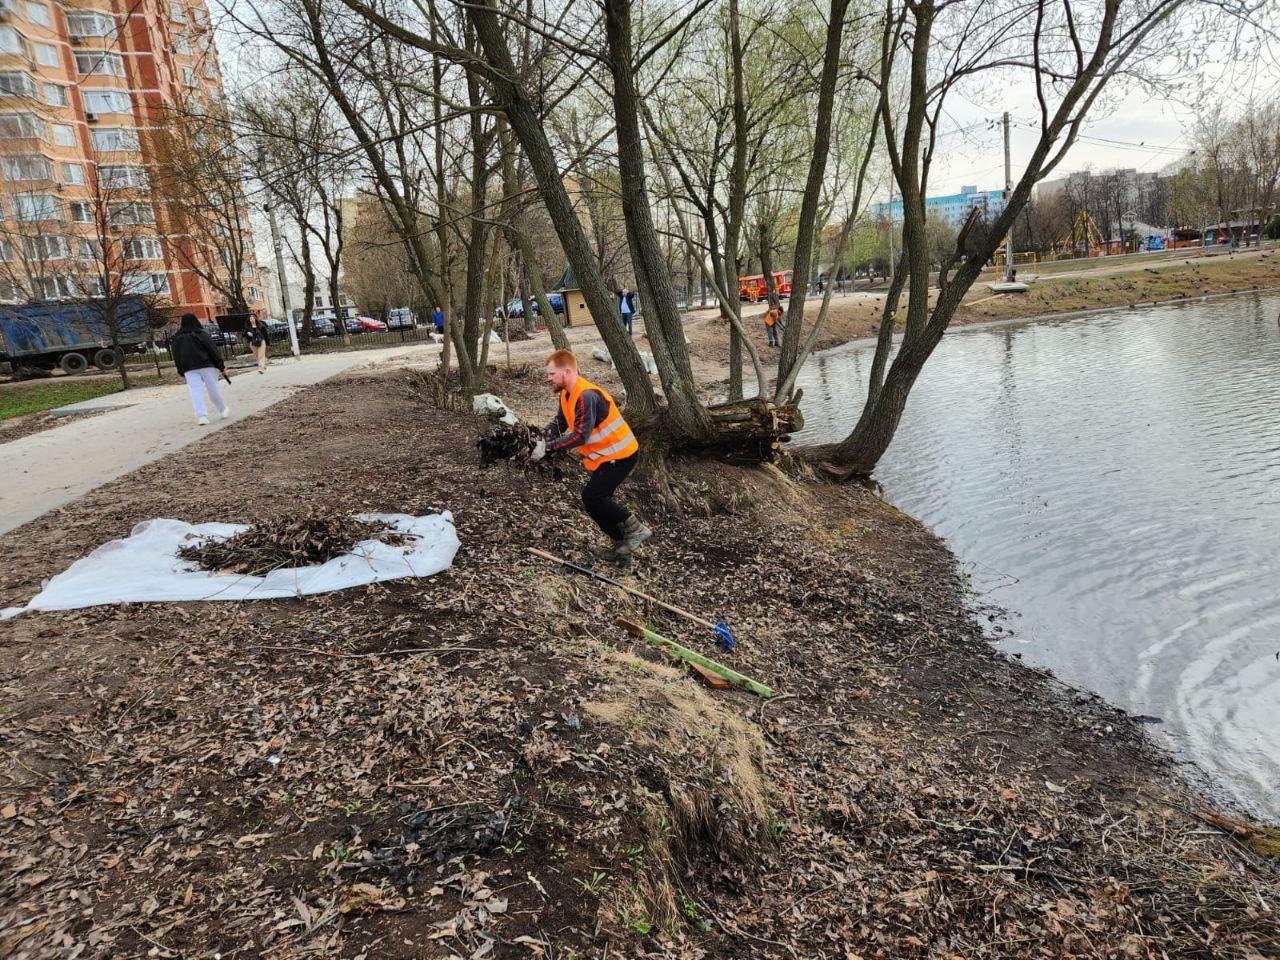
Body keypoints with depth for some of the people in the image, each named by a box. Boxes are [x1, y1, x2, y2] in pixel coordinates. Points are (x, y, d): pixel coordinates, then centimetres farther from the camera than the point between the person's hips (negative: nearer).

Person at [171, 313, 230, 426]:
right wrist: (221, 366, -2)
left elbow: (176, 357, 13)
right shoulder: (201, 334, -3)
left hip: (189, 369, 2)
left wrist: (182, 372, 19)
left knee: (196, 392, -4)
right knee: (213, 390, 7)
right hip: (206, 366, -2)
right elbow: (213, 350, -6)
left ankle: (201, 416, -18)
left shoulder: (176, 338, 10)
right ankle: (223, 411, 20)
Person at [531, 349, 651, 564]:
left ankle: (635, 529, -2)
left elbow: (581, 436, -33)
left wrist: (547, 447, -32)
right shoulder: (567, 394, 4)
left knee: (592, 497, -16)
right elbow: (560, 422, 13)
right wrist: (543, 434, -8)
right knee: (598, 502, 8)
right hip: (603, 456, 10)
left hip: (620, 455, -10)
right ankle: (622, 543, 22)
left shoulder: (586, 396, -27)